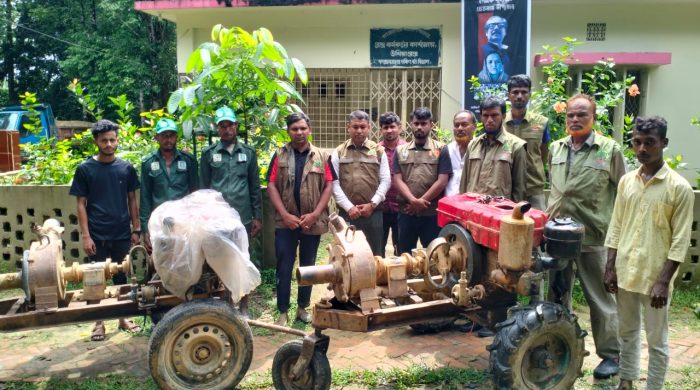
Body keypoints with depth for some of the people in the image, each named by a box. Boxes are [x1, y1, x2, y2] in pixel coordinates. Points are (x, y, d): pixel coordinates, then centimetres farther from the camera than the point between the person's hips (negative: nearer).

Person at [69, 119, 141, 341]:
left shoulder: (126, 168, 3)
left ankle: (123, 318, 24)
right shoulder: (85, 169, -3)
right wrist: (85, 235, -8)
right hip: (97, 236, -2)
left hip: (122, 234, 2)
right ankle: (99, 322, 19)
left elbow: (132, 201, 8)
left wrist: (136, 230, 4)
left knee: (123, 277, 10)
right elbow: (81, 204, -2)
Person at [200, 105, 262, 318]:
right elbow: (203, 188, 5)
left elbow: (255, 187, 8)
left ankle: (243, 308, 20)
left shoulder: (248, 153, 7)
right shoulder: (208, 154, 3)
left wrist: (257, 216, 4)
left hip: (243, 217, 1)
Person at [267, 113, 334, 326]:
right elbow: (272, 186, -1)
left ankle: (303, 307, 25)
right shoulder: (279, 156, 3)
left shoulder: (322, 156, 4)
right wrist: (285, 215, -11)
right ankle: (283, 311, 12)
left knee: (308, 266, 11)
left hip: (312, 221, 1)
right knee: (284, 266, 2)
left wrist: (315, 214, -10)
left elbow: (329, 186, 0)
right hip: (285, 221, -1)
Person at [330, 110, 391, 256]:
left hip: (373, 212, 0)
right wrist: (349, 207, -9)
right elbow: (335, 183, 0)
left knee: (375, 254, 6)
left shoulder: (379, 151, 8)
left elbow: (385, 181, 3)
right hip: (347, 213, 0)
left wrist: (372, 204, -7)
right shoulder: (338, 153, 6)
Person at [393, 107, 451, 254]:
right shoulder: (400, 150, 9)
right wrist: (413, 200, -15)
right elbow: (397, 180, 0)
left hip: (432, 213, -2)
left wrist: (421, 201, -10)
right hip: (406, 213, 2)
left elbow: (442, 181, -6)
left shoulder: (440, 150, 2)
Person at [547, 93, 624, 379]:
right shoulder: (556, 148, 8)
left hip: (594, 237, -5)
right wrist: (546, 218, 17)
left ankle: (611, 355, 22)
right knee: (556, 295, 15)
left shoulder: (610, 150, -5)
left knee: (601, 299, 7)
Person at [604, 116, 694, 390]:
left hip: (654, 277, -5)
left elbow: (680, 242, -11)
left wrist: (663, 282, -15)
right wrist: (610, 268, 4)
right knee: (627, 333, 18)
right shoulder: (626, 181, 4)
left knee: (656, 341, 8)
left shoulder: (679, 187, -10)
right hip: (625, 273, 5)